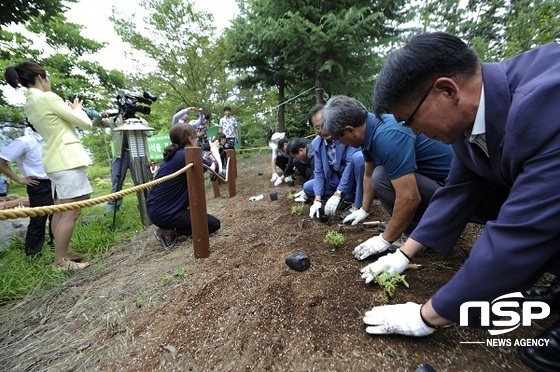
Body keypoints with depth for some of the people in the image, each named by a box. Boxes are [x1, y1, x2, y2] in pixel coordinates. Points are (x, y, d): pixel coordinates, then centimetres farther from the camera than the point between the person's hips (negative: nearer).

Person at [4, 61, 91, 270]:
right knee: (70, 214, -7)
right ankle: (60, 261, -2)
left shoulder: (29, 104, 16)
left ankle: (65, 252, 21)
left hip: (55, 161, 9)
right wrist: (77, 109, 8)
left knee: (60, 212, 12)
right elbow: (85, 123, -9)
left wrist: (69, 109, 16)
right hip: (67, 160, -9)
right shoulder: (47, 97, -10)